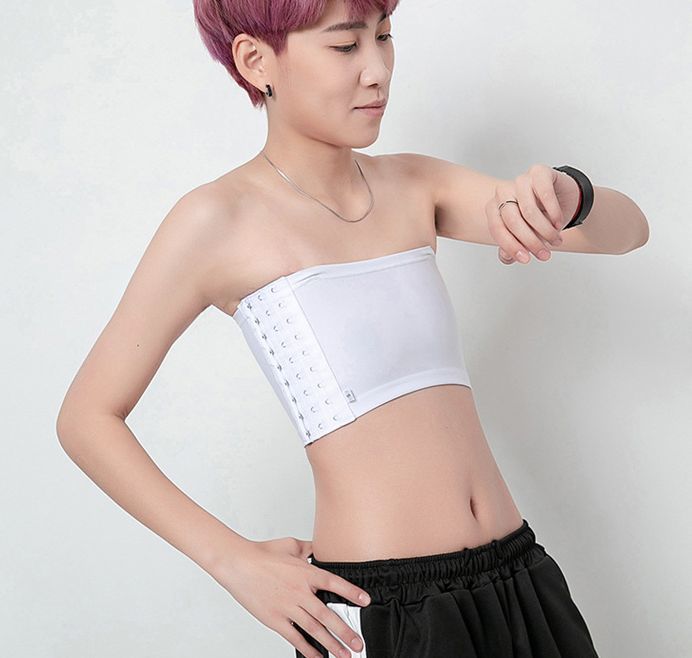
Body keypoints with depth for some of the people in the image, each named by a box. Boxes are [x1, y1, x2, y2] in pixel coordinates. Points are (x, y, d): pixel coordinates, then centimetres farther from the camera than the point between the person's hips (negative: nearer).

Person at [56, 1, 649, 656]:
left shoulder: (411, 185, 7)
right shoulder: (219, 221, -7)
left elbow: (627, 229, 3)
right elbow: (86, 417, -3)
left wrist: (563, 195, -21)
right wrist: (233, 559, -9)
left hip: (518, 580, 6)